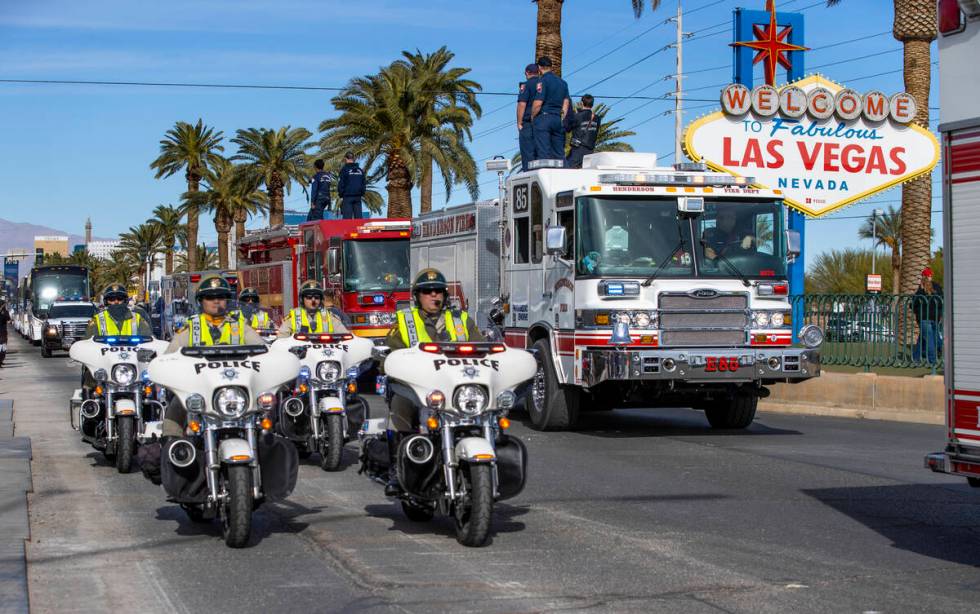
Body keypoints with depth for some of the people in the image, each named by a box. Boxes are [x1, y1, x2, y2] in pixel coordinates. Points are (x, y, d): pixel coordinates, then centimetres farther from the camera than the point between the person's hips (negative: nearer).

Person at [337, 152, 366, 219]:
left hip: (347, 197, -5)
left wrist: (341, 196, 0)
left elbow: (341, 184, -6)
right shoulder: (360, 170, 13)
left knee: (347, 217, -5)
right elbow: (364, 184, 17)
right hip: (358, 197, 5)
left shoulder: (344, 169, -5)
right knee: (358, 217, 3)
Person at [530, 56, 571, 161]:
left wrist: (532, 116, 0)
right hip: (558, 119, 6)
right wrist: (562, 119, 14)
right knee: (559, 153, 7)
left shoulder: (542, 80, -7)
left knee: (543, 153, -7)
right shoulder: (563, 82, 15)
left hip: (543, 118, -6)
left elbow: (538, 103, -14)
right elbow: (566, 103, 12)